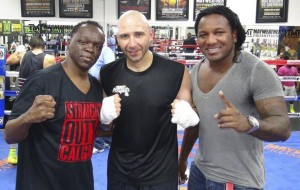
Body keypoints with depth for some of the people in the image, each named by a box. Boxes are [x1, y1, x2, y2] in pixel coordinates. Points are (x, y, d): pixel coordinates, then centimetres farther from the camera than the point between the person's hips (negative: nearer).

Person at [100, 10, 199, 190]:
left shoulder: (177, 72, -14)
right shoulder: (108, 74, -6)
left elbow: (191, 114, 0)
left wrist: (187, 115, -21)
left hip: (161, 174, -2)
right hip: (119, 172, 2)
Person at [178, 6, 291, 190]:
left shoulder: (258, 71, -18)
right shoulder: (196, 71, 1)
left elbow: (283, 126, -24)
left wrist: (249, 123, -42)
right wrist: (182, 159, 18)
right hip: (199, 172, 6)